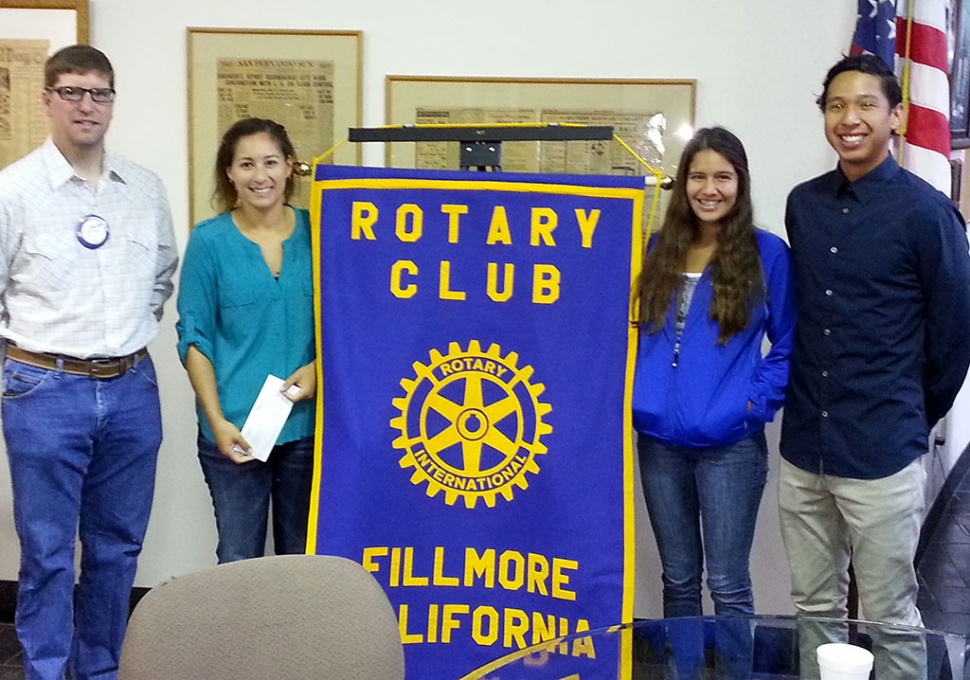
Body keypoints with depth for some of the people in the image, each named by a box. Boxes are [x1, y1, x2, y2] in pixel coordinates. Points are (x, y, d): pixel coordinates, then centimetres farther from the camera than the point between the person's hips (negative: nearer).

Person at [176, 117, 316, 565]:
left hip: (307, 423, 2)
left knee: (302, 556, 14)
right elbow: (194, 338, -3)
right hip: (235, 426, -2)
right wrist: (217, 421, -11)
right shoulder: (209, 241, -3)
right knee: (239, 557, 8)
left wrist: (317, 367, -10)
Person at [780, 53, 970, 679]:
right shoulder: (803, 205, 7)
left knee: (889, 617, 7)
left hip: (881, 453, -5)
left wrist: (916, 417, 5)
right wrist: (810, 399, 15)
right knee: (815, 610, 16)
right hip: (803, 446, 5)